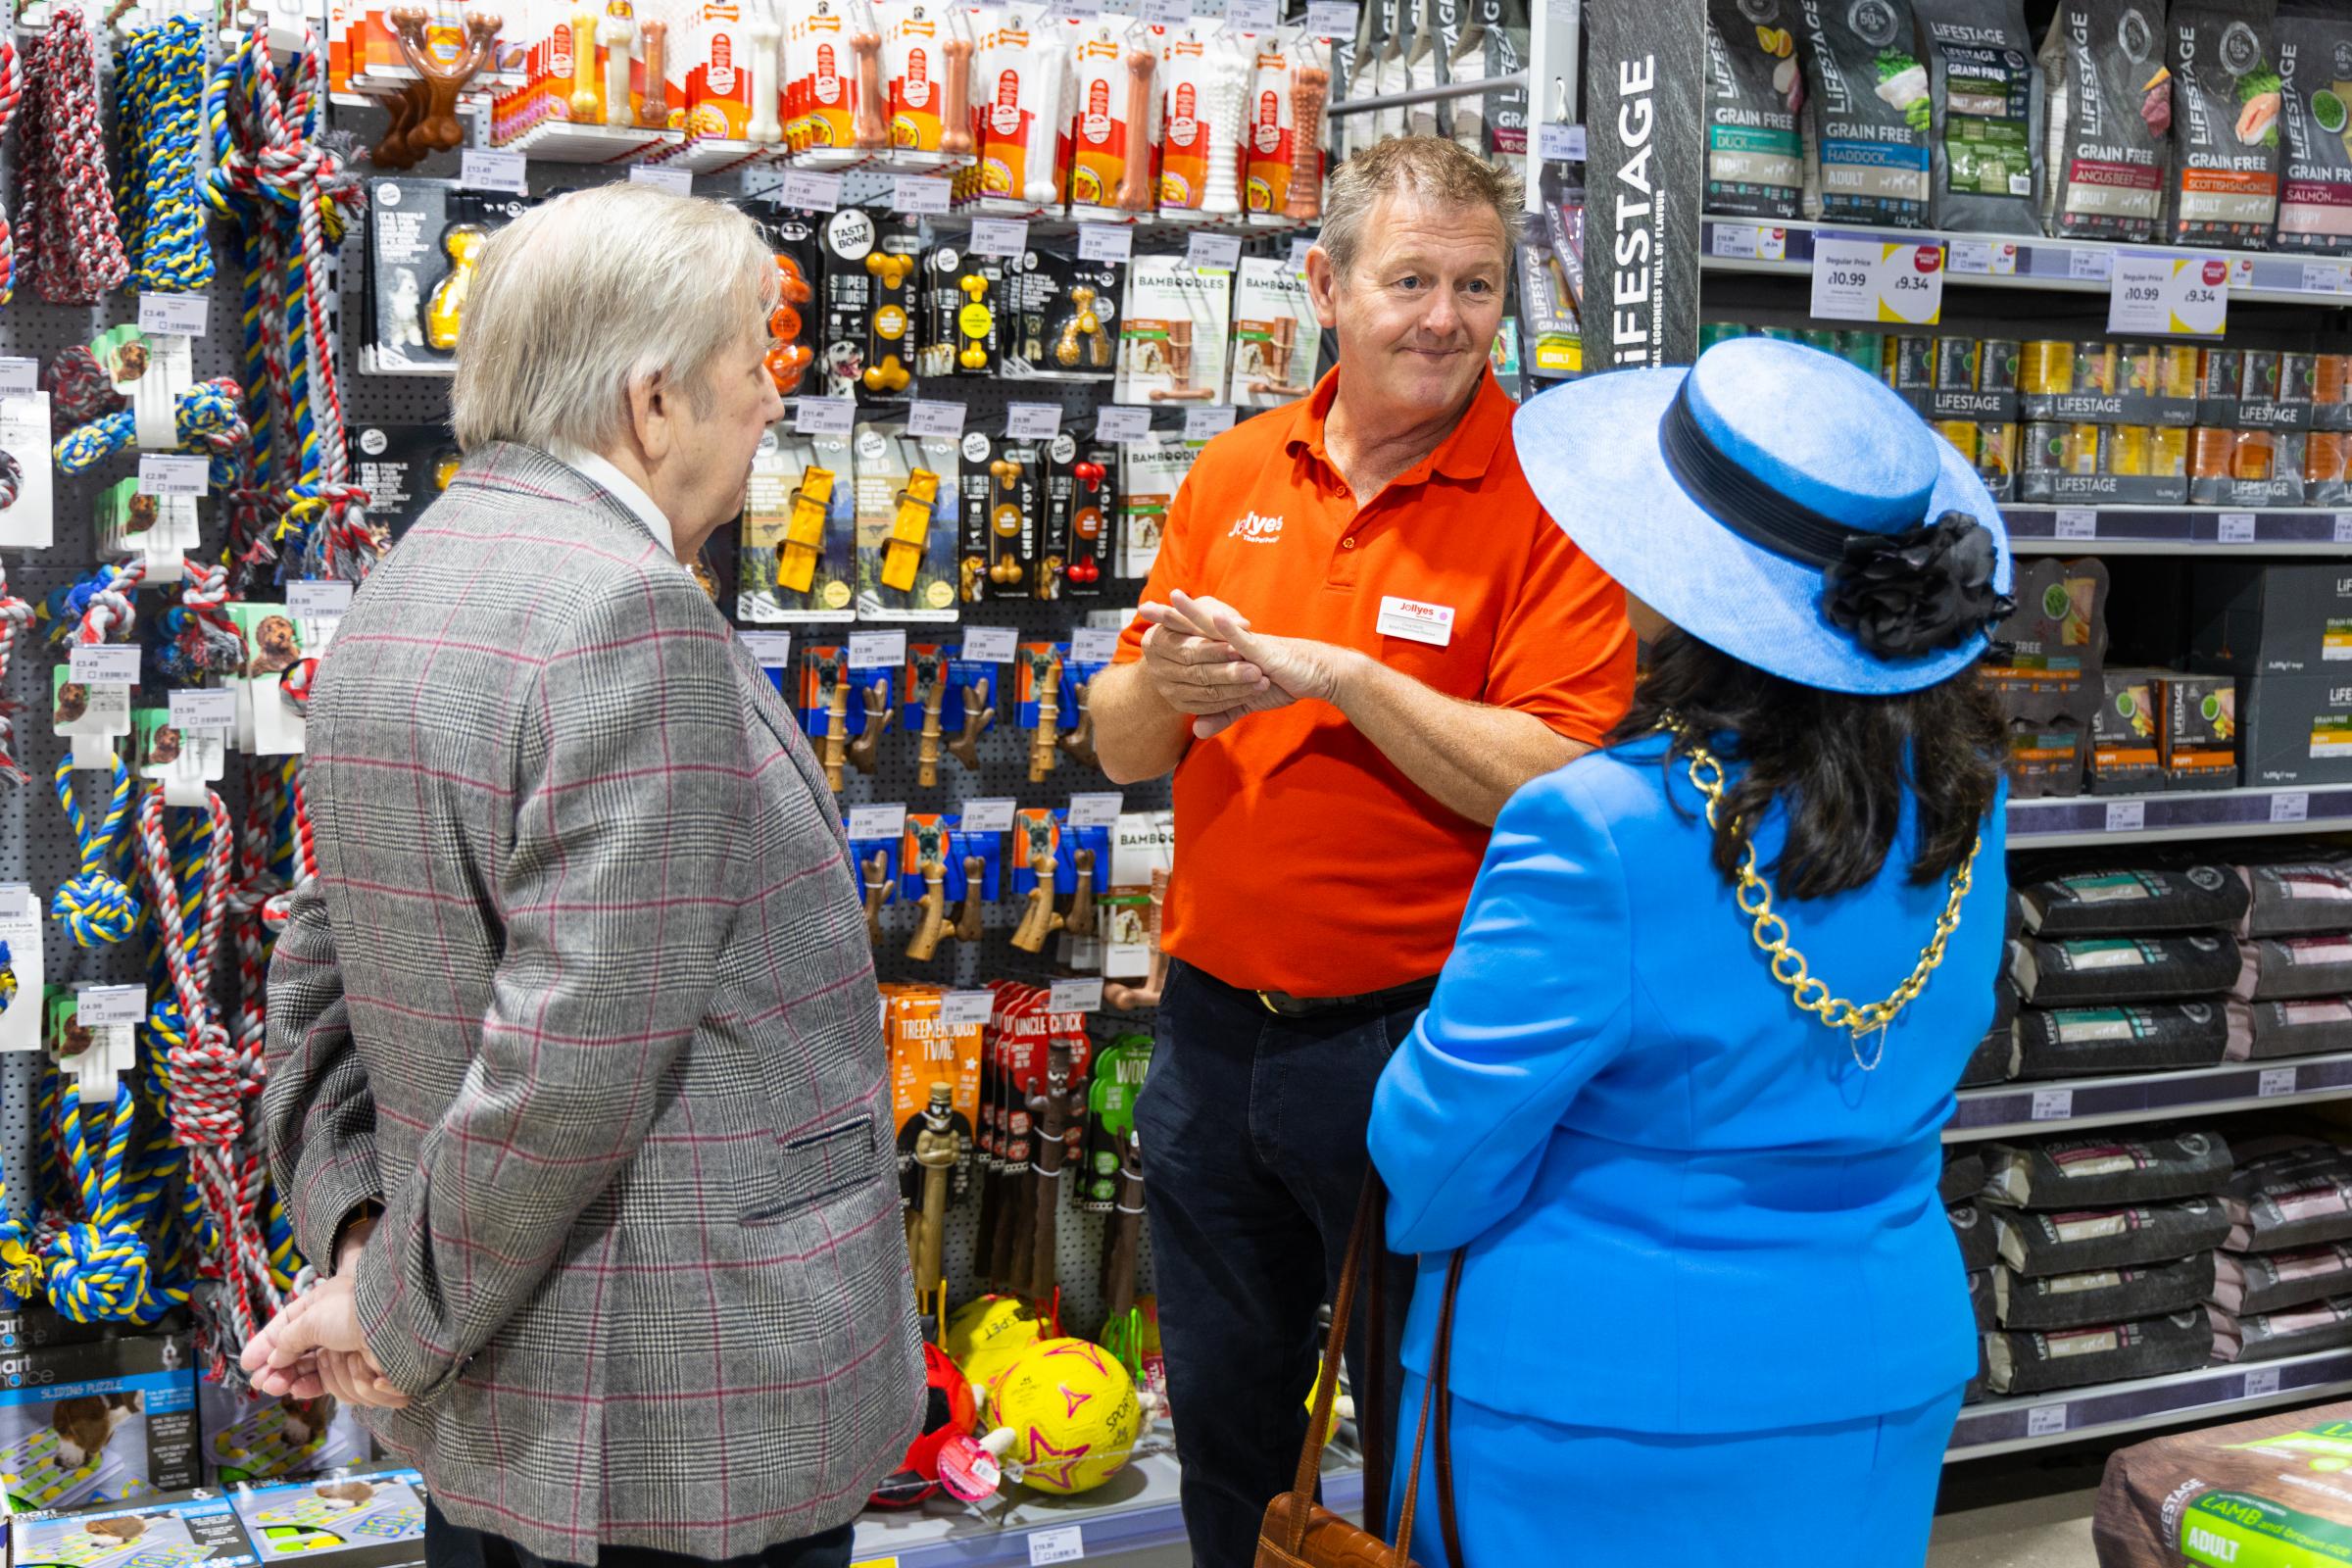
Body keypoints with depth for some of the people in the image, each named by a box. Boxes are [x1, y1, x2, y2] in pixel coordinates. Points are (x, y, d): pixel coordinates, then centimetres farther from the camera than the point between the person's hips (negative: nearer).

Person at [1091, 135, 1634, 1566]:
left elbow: (1553, 781, -20)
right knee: (1224, 1419, 20)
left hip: (1413, 1034, -4)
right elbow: (1122, 750, 6)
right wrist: (1168, 682, -15)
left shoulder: (1545, 499, -10)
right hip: (1213, 1021, 5)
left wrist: (1335, 674, -22)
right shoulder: (1236, 474, 4)